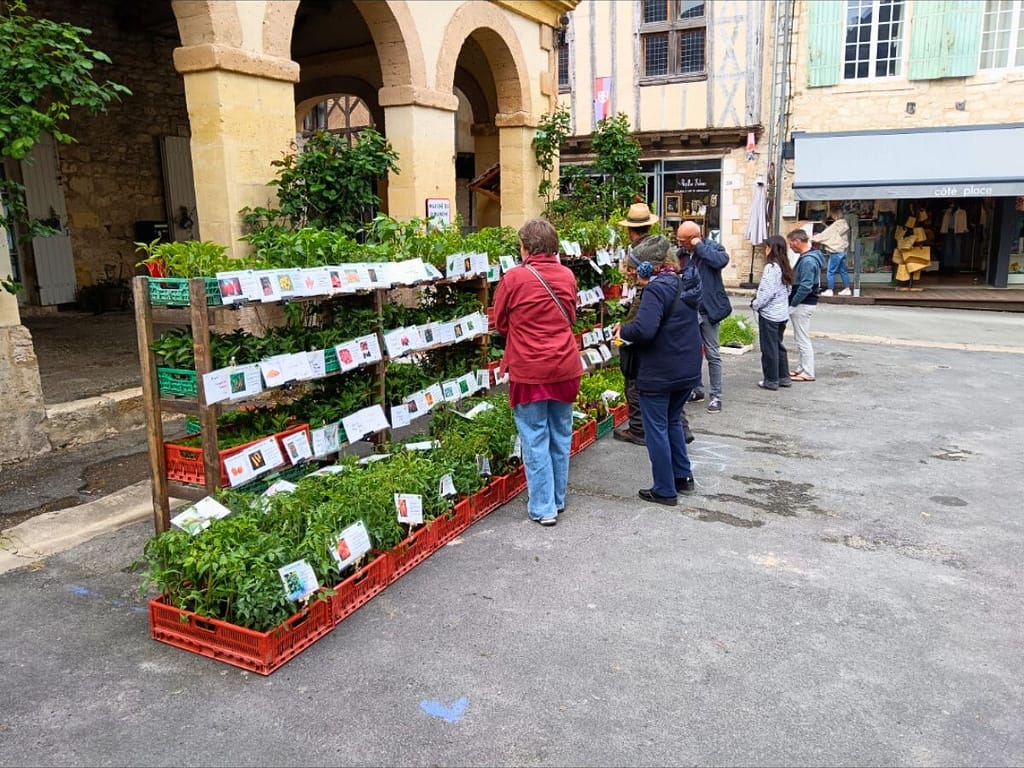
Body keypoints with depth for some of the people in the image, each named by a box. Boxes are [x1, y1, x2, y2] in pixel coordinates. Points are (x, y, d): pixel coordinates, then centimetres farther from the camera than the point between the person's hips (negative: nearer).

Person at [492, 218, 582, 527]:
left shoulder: (514, 278, -12)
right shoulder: (567, 276, 1)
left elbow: (500, 323, 1)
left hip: (529, 370, -4)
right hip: (565, 367, 5)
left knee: (535, 439, 5)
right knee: (560, 435, 15)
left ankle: (543, 507, 9)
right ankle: (558, 499, 29)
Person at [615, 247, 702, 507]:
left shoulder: (657, 289, -19)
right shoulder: (685, 284, 9)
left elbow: (643, 329, -31)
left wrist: (622, 331, -12)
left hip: (659, 374, -9)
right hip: (688, 370, 9)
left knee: (657, 429, 4)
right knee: (673, 421, 24)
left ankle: (665, 490, 12)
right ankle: (683, 476, 31)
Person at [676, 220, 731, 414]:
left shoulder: (711, 247, -8)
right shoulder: (681, 253, 4)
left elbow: (722, 260, -30)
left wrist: (699, 246, -21)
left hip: (707, 310, -5)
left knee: (712, 354, 2)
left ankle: (716, 396, 9)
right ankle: (697, 390, 28)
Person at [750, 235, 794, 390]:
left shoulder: (771, 267, -17)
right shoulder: (785, 267, 8)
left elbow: (767, 292, -21)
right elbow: (788, 289, 14)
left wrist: (755, 304, -6)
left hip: (769, 313, -8)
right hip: (782, 313, 8)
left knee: (769, 348, 1)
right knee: (779, 345, 18)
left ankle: (771, 380, 9)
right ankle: (784, 377, 23)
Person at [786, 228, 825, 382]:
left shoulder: (808, 261, -21)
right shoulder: (808, 257, 12)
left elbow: (805, 287, -25)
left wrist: (793, 303, -16)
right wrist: (793, 302, 12)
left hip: (803, 305, -10)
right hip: (803, 304, 10)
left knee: (803, 340, -3)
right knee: (800, 338, 18)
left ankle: (808, 373, 3)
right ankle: (802, 368, 27)